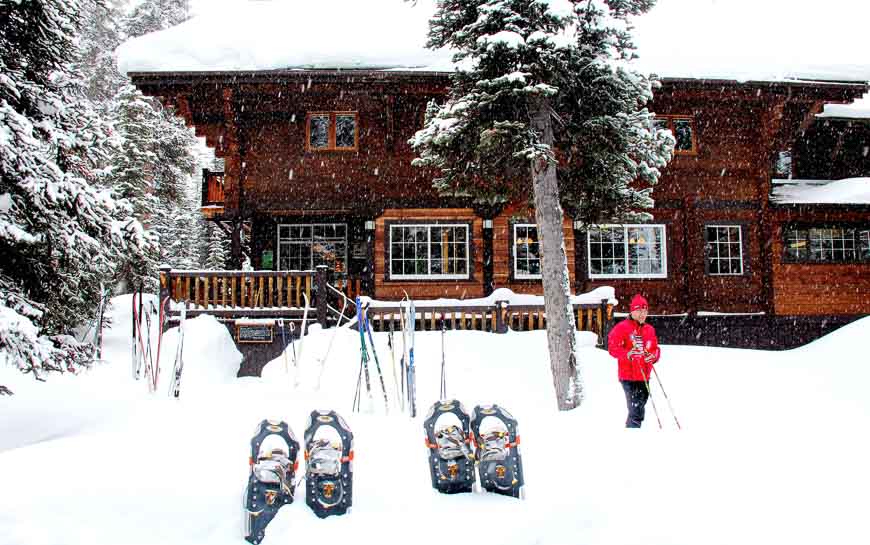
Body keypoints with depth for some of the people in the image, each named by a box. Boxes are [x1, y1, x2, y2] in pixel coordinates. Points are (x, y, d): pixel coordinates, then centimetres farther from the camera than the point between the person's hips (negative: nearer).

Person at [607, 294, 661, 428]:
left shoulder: (650, 329, 13)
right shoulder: (622, 327, -7)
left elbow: (656, 349, 19)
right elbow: (612, 348, -13)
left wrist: (654, 356, -3)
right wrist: (628, 354, -27)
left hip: (644, 377, 7)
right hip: (629, 376, -7)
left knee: (639, 411, 16)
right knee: (636, 412, -12)